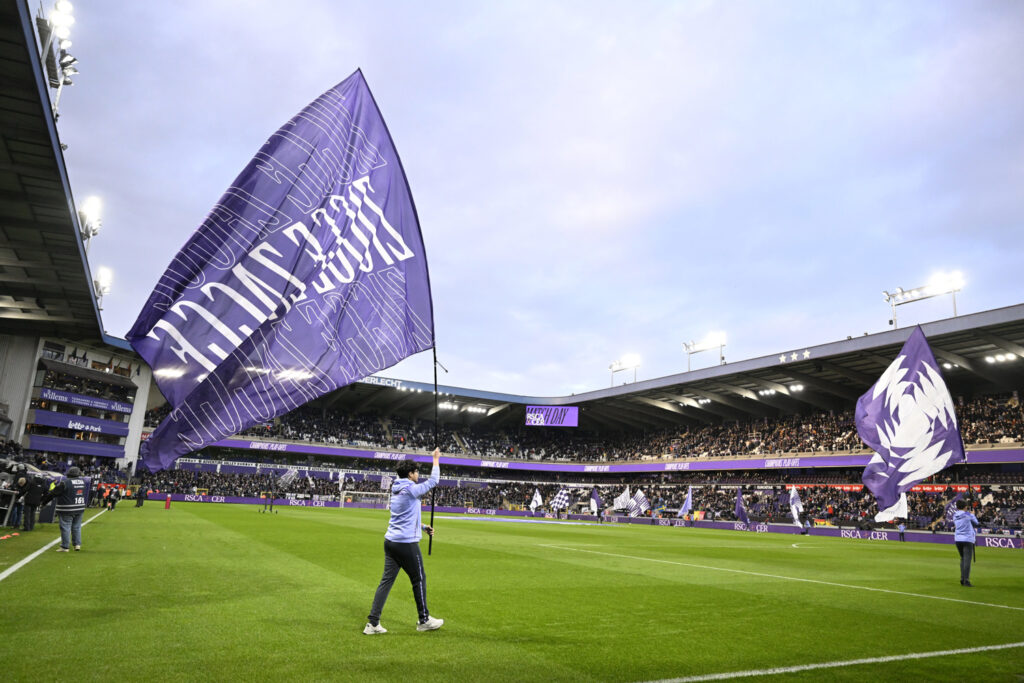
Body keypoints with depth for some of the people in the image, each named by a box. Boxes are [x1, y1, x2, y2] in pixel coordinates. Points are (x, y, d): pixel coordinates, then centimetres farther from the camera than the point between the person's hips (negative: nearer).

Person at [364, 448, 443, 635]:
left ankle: (373, 623, 8)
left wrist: (423, 526, 24)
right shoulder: (411, 490, -16)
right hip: (406, 543, -8)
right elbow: (433, 481, -7)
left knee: (386, 580, 9)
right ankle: (424, 620, 20)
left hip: (390, 541, 8)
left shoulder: (396, 491, 12)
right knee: (419, 579, 8)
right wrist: (436, 459, 3)